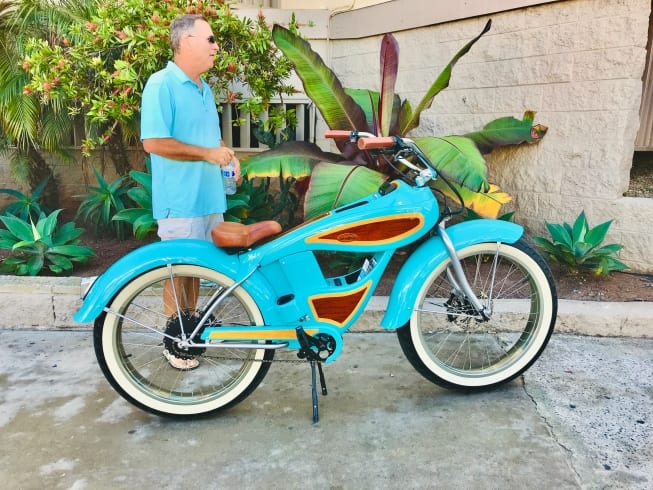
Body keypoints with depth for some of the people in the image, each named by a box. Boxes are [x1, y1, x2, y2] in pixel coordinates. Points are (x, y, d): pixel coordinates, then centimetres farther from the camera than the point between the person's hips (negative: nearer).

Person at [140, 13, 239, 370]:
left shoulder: (204, 89, 16)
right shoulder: (161, 84, -11)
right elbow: (153, 142, -20)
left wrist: (225, 154, 6)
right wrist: (207, 154, -19)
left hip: (210, 196, 8)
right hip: (180, 200, -8)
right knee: (178, 268, 1)